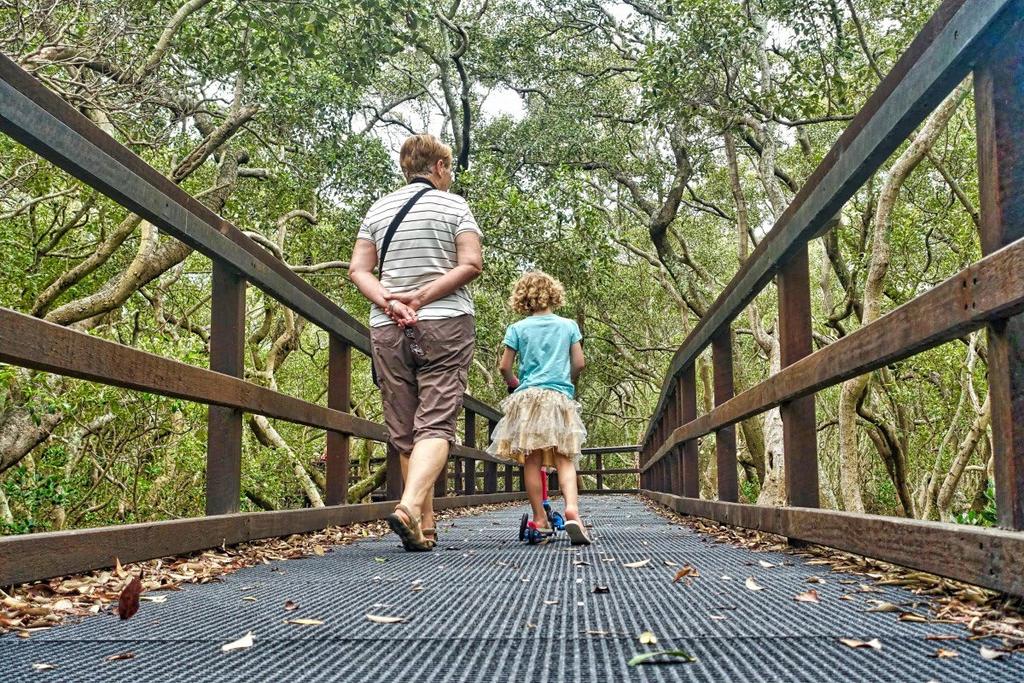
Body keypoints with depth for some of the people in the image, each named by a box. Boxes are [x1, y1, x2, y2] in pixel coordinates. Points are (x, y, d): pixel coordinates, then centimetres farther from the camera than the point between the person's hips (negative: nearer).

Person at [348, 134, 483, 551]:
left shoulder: (378, 210, 13)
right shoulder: (453, 205, 3)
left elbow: (358, 270, 4)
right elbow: (471, 264, -8)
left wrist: (390, 302, -7)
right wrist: (421, 297, -10)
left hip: (388, 330, 4)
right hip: (445, 325, -3)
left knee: (404, 431, 7)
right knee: (436, 424, -8)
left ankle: (425, 526, 8)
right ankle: (410, 505, -29)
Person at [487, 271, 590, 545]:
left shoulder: (517, 329, 5)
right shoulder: (568, 326, 7)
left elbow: (504, 367, 3)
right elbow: (579, 363, 6)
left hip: (527, 397, 0)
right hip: (560, 397, 0)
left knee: (531, 461, 4)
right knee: (564, 460, -1)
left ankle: (540, 519, 5)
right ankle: (572, 509, -23)